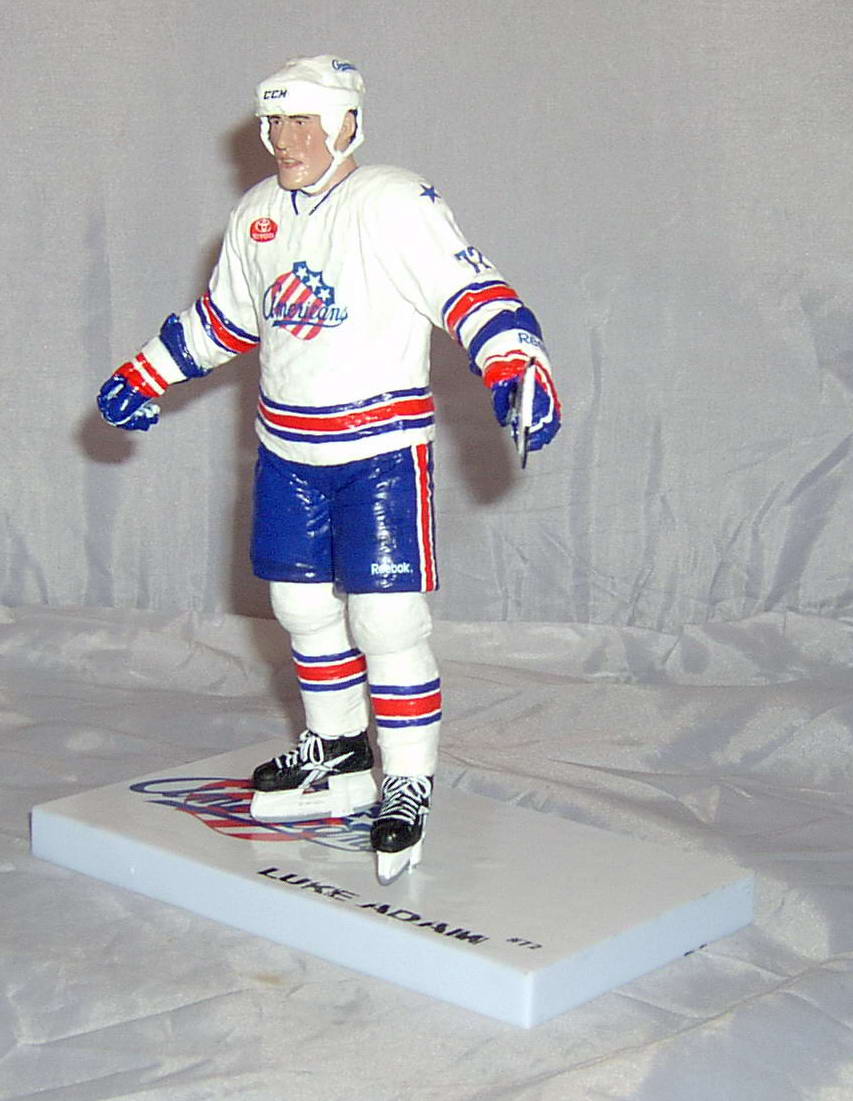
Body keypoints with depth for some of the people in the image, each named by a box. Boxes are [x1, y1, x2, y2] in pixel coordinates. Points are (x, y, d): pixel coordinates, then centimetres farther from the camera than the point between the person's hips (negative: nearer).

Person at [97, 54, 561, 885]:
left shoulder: (396, 203, -13)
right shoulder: (256, 214, 9)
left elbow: (470, 289, -21)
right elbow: (221, 318, 23)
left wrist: (515, 371, -37)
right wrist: (144, 380, 25)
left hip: (381, 448, -7)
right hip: (287, 449, 7)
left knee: (386, 619, -8)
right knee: (303, 605, 14)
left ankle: (408, 788, 6)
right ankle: (338, 760, 32)